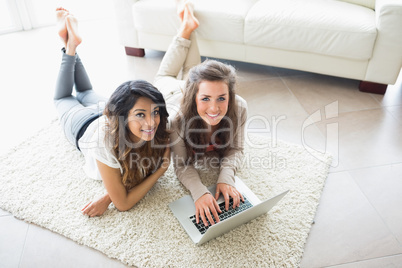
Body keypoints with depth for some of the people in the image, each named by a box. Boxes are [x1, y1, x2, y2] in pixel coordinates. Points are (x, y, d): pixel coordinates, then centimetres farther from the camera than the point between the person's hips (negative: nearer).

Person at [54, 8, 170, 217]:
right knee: (63, 98, 31)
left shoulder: (158, 130, -40)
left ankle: (72, 44, 39)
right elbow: (123, 203, -45)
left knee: (86, 93, 34)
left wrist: (107, 198, -42)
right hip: (83, 124, -2)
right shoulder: (105, 140, -51)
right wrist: (161, 169, -46)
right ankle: (70, 46, 35)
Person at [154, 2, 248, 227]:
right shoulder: (179, 117, -50)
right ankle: (185, 29, 38)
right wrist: (200, 192, -58)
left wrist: (226, 178, -49)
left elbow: (235, 149, -30)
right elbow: (182, 165, -39)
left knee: (192, 73, 35)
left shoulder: (239, 108, -44)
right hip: (173, 95, -2)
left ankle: (190, 26, 47)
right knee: (165, 79, 33)